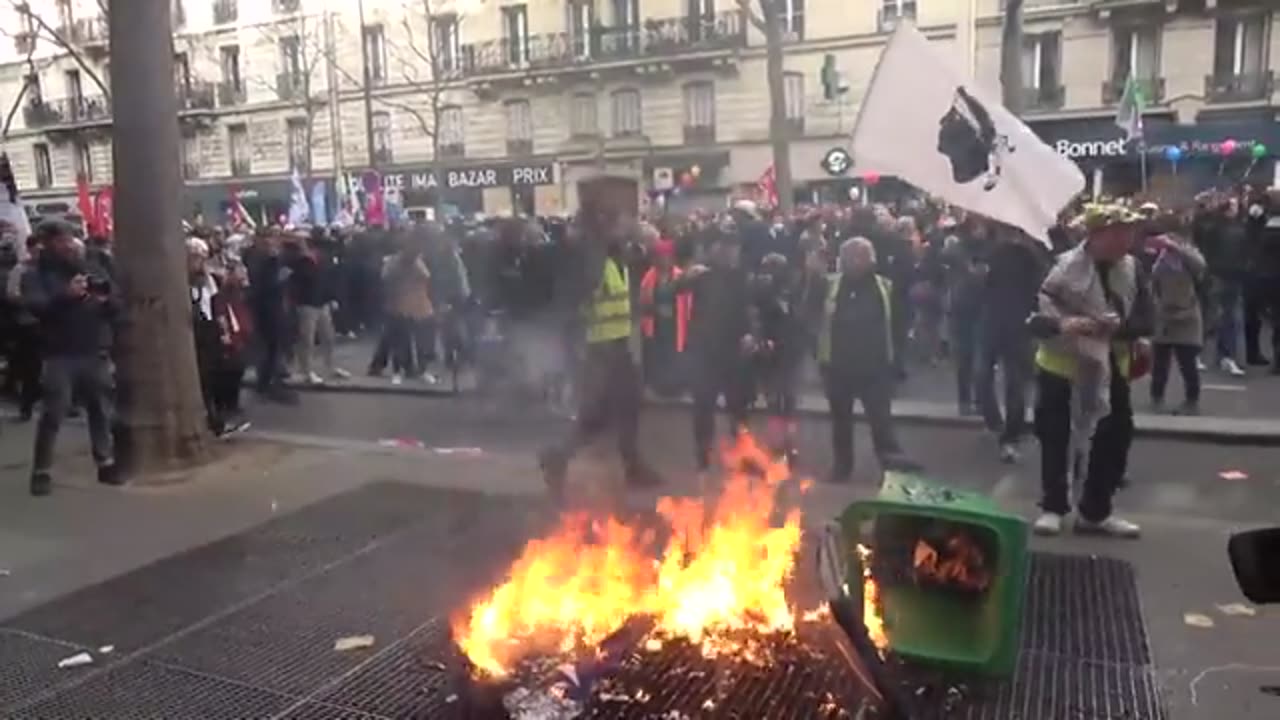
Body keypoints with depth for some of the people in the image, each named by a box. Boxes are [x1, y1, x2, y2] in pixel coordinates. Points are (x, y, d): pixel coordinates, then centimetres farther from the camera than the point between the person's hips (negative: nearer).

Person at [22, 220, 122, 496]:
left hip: (96, 353, 3)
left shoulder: (93, 268, 12)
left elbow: (117, 304, 9)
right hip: (59, 356, -3)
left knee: (102, 411, 8)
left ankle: (106, 464, 18)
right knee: (53, 414, -5)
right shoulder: (36, 275, 3)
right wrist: (65, 295, -32)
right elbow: (36, 306, -15)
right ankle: (42, 472, 3)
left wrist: (107, 301, -14)